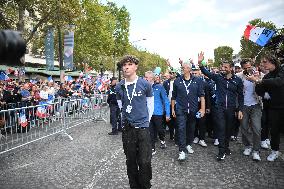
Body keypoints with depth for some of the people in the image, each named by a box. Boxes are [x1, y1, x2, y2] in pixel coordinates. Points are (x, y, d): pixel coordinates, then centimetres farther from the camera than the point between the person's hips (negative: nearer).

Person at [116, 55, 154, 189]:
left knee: (144, 161, -2)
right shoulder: (119, 87, 1)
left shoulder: (145, 84, -5)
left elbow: (150, 103, 7)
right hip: (127, 128, 2)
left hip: (143, 127, -2)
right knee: (131, 161, 13)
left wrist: (147, 120, 9)